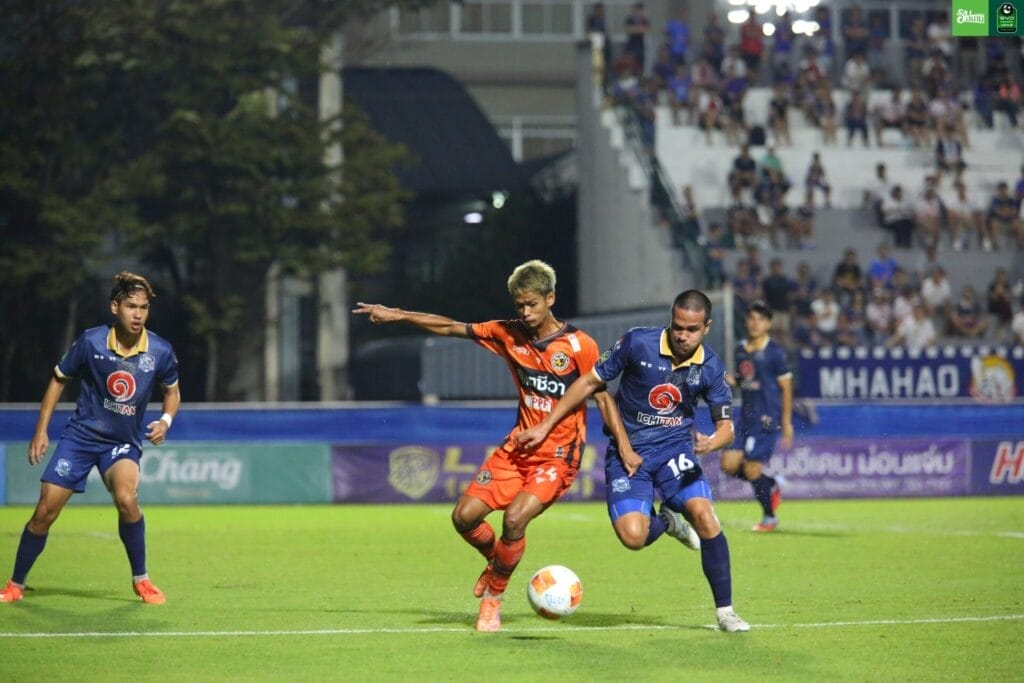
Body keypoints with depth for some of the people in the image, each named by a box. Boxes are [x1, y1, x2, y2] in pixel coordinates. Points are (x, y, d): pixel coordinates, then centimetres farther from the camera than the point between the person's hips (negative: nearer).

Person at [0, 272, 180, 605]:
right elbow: (59, 379, 3)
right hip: (80, 436, 1)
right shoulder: (90, 342, -13)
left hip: (124, 442, 0)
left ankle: (141, 580, -10)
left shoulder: (160, 351, -10)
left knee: (126, 497, -29)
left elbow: (172, 390, 10)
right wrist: (41, 430, 0)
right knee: (45, 511, -4)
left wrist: (166, 420, -11)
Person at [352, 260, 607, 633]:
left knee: (514, 518, -25)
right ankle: (497, 562, 29)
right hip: (516, 448, 5)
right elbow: (451, 328, 9)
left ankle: (493, 596, -3)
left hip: (558, 456, -5)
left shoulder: (579, 346, -12)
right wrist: (397, 315, 8)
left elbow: (603, 397, -7)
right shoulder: (509, 334, 2)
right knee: (464, 516, -3)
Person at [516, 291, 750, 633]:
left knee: (703, 514, -25)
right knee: (633, 536, -23)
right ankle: (665, 520, 17)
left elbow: (725, 424, 0)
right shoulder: (638, 342, -14)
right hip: (628, 452, -1)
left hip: (676, 449, 1)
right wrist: (545, 427, -2)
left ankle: (725, 610, -9)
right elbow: (590, 382, -3)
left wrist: (712, 442, -25)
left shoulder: (710, 367, -6)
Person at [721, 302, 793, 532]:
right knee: (729, 464, -2)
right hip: (746, 417, 7)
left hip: (767, 418, -7)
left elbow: (786, 386, -5)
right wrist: (731, 381, -1)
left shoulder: (774, 352, -7)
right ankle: (773, 485, 21)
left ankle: (769, 517, 10)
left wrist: (787, 422, -8)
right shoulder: (741, 349, 12)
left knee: (752, 469, -8)